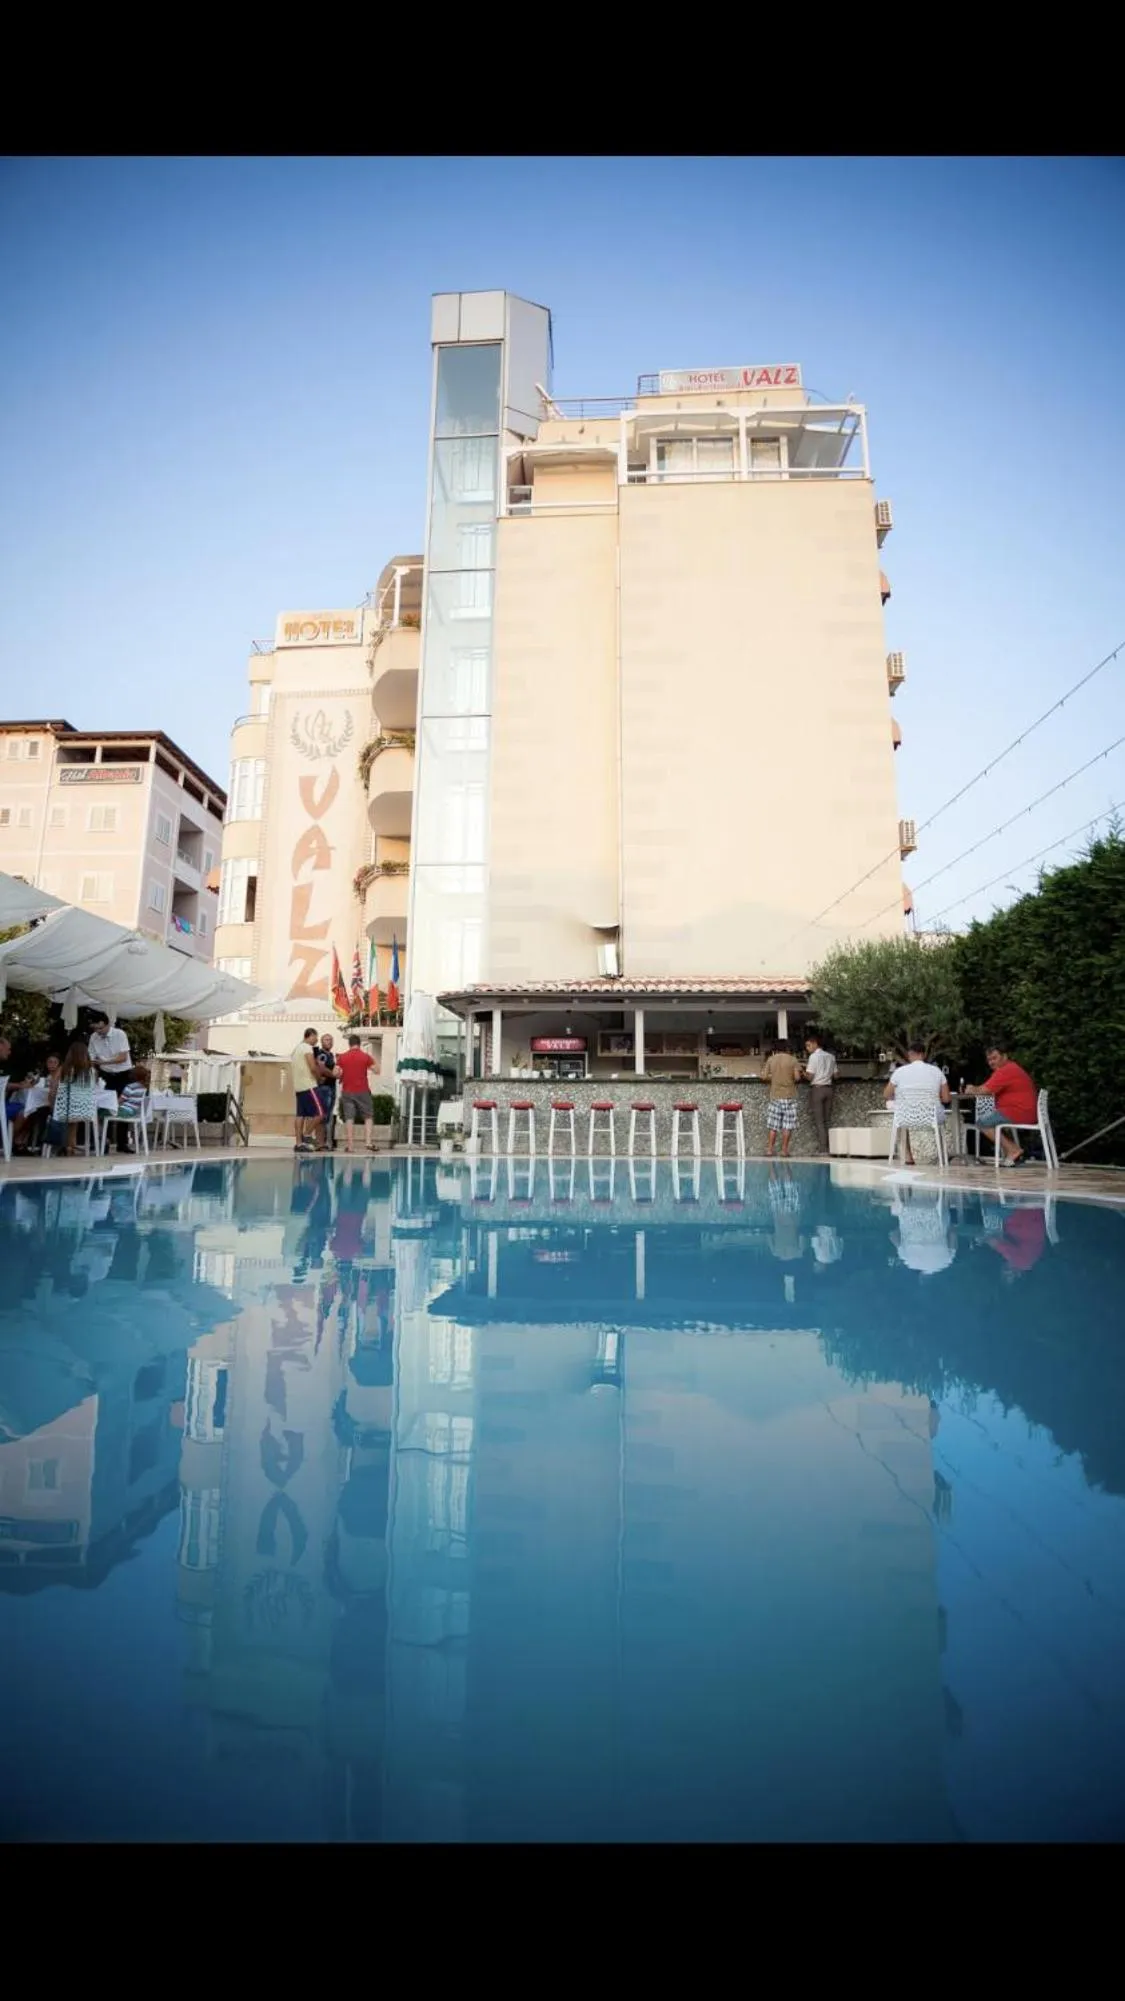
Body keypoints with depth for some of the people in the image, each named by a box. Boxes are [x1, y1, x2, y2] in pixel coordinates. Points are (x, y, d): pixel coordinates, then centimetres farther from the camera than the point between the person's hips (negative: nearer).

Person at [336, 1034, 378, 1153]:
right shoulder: (365, 1056, -2)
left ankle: (349, 1146, 1)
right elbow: (377, 1070, -4)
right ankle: (368, 1143, -5)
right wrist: (372, 1057, 9)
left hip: (347, 1092, 2)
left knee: (349, 1118, 4)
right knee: (368, 1117, 7)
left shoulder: (342, 1057, 2)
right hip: (362, 1091, -1)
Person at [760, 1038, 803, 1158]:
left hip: (775, 1096, 2)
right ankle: (784, 1150, 3)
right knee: (787, 1125, 4)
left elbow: (764, 1077, 0)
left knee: (772, 1125, 5)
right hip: (789, 1096, -2)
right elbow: (797, 1077, -10)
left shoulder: (770, 1060, 3)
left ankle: (769, 1150, 3)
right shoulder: (792, 1060, -1)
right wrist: (793, 1081, 11)